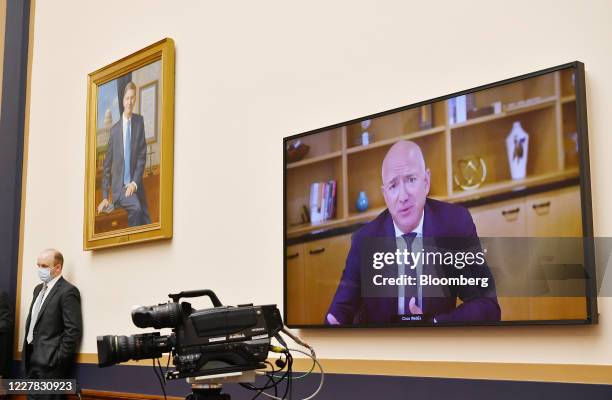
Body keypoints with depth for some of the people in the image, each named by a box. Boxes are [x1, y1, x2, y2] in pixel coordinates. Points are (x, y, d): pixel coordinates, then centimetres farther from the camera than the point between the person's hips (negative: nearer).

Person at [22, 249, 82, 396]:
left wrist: (58, 361, -17)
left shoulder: (68, 291, -10)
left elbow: (73, 330, -16)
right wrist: (27, 354, 11)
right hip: (32, 360, 8)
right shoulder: (39, 289, 18)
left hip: (50, 363, -8)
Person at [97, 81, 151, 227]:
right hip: (119, 186, -2)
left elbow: (142, 155, 0)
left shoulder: (140, 121, 3)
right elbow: (107, 164, 4)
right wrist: (105, 196, 2)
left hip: (135, 185, 2)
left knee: (147, 223, -5)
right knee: (136, 207, -28)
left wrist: (135, 182, -12)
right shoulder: (115, 129, 0)